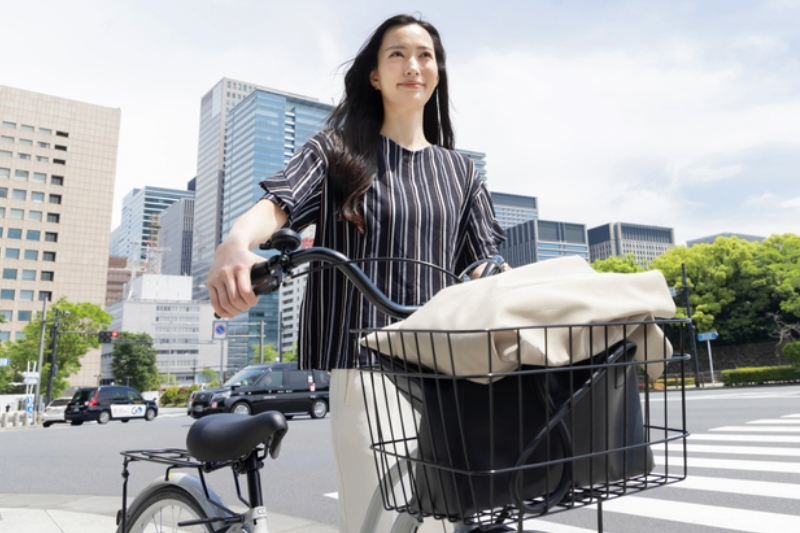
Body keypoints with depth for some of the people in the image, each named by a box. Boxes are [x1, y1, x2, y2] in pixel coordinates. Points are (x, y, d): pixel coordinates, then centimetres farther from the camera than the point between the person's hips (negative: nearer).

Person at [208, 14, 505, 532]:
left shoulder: (459, 171, 17)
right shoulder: (339, 153, 6)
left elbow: (486, 262, 11)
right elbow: (276, 203, -12)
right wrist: (235, 246, -34)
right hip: (366, 363, -3)